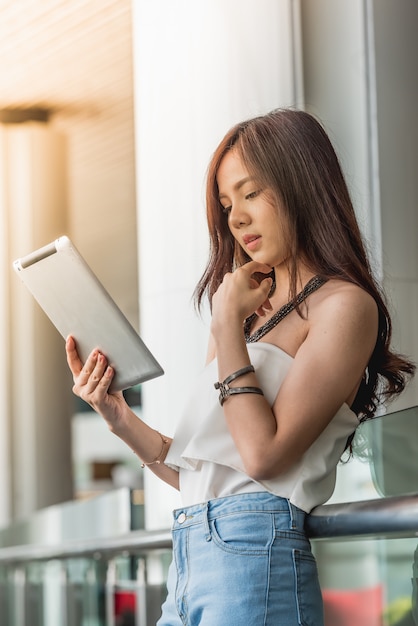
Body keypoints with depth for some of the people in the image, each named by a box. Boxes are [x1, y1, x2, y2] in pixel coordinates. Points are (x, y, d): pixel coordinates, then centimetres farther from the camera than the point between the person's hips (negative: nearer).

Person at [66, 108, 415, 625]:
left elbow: (264, 455, -14)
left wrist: (228, 321, -7)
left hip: (252, 551, -7)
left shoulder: (344, 306, -3)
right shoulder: (253, 311, 19)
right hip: (187, 561, 7)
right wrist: (118, 416, 5)